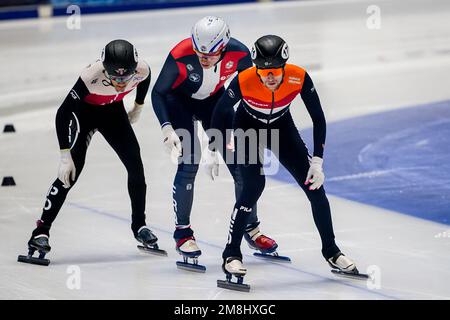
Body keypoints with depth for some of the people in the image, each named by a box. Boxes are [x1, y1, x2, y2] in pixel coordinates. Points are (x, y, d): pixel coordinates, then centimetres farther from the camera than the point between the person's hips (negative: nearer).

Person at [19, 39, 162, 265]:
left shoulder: (141, 70, -29)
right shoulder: (91, 77, -40)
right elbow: (63, 113, -34)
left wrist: (138, 107, 13)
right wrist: (65, 156, -35)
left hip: (113, 111, 4)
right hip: (83, 111, -4)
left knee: (135, 166, -1)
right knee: (71, 171, -17)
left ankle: (139, 225, 17)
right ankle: (41, 230, -13)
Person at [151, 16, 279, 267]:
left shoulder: (239, 54, -29)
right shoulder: (181, 56, -35)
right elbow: (158, 93, -21)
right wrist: (167, 127, -32)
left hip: (214, 99, 3)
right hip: (179, 101, -3)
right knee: (190, 162, -17)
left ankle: (251, 228, 17)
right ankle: (183, 232, -2)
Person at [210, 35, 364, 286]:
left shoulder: (299, 77, -32)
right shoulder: (244, 81, -35)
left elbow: (318, 119, -19)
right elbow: (221, 110, -16)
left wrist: (317, 162, -21)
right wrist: (213, 150, -7)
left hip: (282, 127, 3)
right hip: (248, 128, -3)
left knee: (314, 185, -1)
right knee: (254, 186, -21)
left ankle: (331, 251, 18)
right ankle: (232, 254, -8)